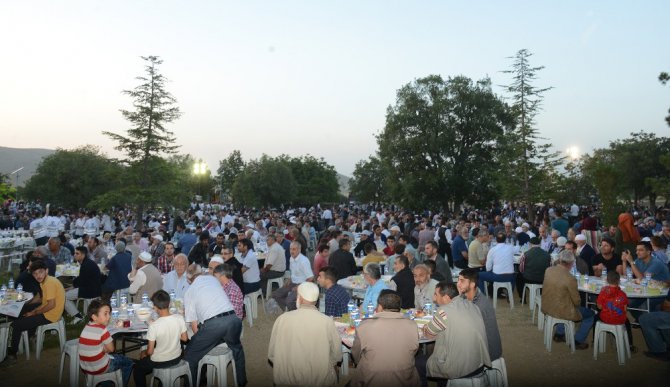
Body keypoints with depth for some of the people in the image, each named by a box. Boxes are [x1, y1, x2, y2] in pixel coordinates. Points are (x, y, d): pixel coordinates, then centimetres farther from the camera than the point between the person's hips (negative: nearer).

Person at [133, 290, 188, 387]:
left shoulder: (154, 326, -28)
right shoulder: (179, 318, -17)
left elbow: (150, 351, -18)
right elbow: (184, 339, -3)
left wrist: (144, 353, 3)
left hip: (159, 362, -5)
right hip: (177, 358, 5)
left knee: (138, 368, 25)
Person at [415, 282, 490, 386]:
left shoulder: (443, 311, -18)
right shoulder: (472, 306, 2)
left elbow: (427, 333, -3)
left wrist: (425, 326, 17)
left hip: (457, 370, -7)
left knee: (419, 360, 14)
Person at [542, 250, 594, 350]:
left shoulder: (548, 270, -8)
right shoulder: (570, 279, -26)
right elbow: (577, 302, -14)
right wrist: (577, 302, 7)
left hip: (546, 308, 7)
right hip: (562, 312, -6)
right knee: (590, 314, 15)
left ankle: (559, 334, 39)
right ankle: (577, 341, 20)